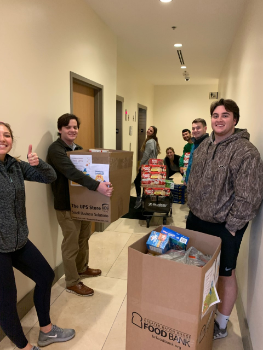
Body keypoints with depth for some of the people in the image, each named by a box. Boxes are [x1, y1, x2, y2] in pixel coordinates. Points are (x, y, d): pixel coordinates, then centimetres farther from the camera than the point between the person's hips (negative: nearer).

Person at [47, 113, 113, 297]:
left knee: (84, 238, 22)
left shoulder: (78, 148, 10)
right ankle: (72, 282, 23)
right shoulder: (56, 149, -19)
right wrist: (97, 186, -46)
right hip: (66, 205, -8)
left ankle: (82, 268, 43)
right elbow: (72, 172, -35)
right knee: (71, 244, 5)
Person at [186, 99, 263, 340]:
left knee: (225, 275, 12)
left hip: (224, 227, -7)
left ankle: (221, 325, 35)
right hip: (196, 219, 7)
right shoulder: (204, 145, 5)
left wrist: (230, 227, -16)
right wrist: (193, 207, 13)